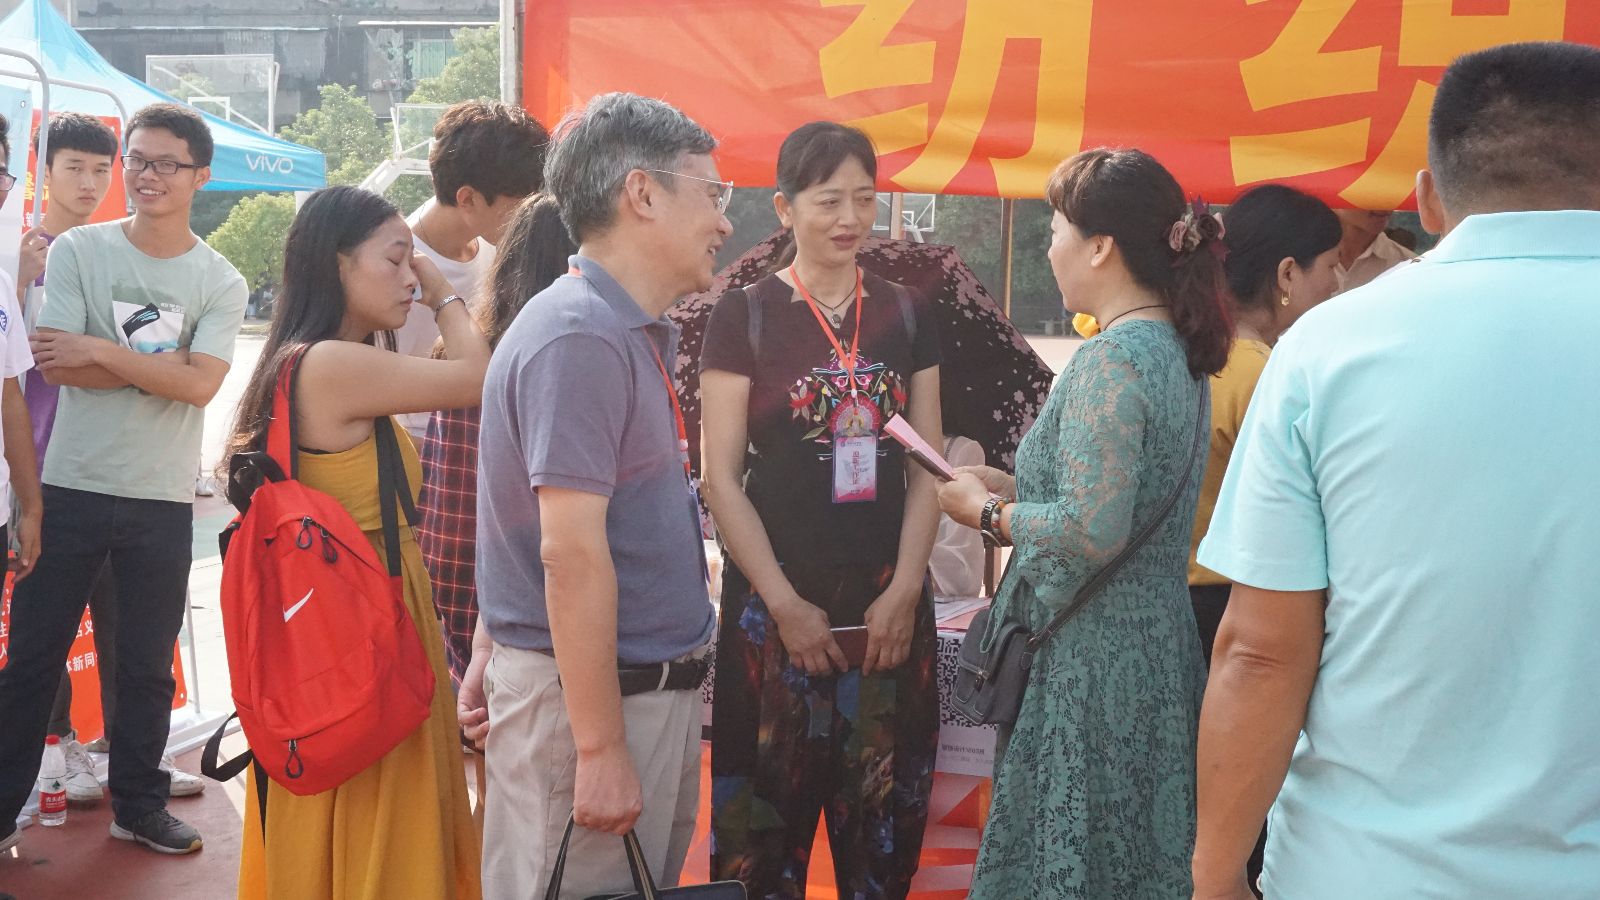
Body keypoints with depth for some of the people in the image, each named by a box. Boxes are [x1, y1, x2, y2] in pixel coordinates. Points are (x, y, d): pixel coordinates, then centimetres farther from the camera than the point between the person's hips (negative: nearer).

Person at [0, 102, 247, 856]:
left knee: (147, 667, 11)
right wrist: (160, 365, -15)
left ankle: (138, 805, 26)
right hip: (71, 487, -1)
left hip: (162, 501, 1)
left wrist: (101, 352, -15)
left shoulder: (220, 282, 2)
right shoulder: (77, 251, 0)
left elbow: (200, 384, -13)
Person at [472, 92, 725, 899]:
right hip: (587, 694, -9)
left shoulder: (637, 335, 11)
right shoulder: (579, 338, -19)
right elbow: (571, 551, -24)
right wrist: (601, 748, -23)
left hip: (655, 687, 9)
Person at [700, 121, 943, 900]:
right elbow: (720, 478, -5)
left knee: (883, 815, 10)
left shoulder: (907, 315, 8)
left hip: (890, 602, 3)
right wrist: (787, 604, -11)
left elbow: (927, 468, 7)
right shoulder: (743, 317, -2)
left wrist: (905, 589, -4)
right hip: (777, 598, -3)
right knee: (769, 811, 5)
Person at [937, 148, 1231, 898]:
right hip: (1155, 645, 9)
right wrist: (1005, 483, 10)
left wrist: (988, 512, -10)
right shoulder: (1173, 350, 9)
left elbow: (1093, 531, -26)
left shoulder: (1110, 361, -19)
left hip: (1091, 662, -9)